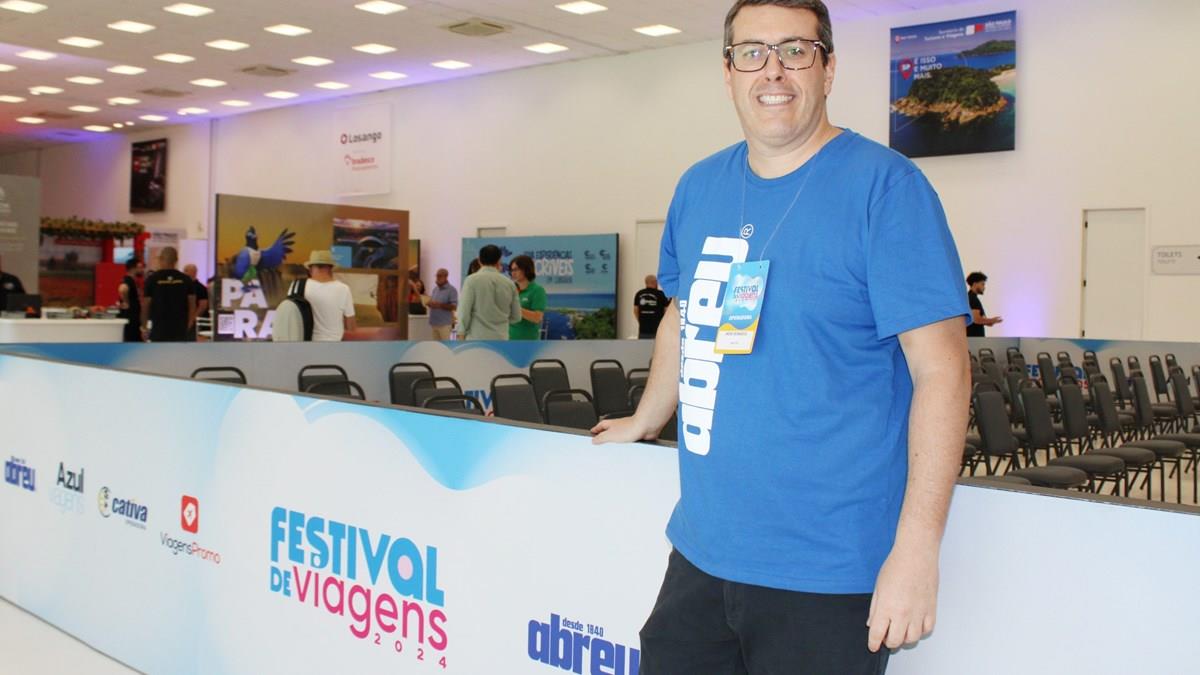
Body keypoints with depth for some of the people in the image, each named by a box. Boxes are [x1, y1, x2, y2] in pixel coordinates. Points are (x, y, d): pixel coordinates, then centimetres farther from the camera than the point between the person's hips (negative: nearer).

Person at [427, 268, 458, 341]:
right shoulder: (435, 289, 16)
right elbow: (431, 301, 23)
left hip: (444, 324, -7)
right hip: (434, 323, 7)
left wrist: (440, 305, -22)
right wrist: (430, 303, -1)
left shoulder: (451, 290, -6)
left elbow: (454, 306, -13)